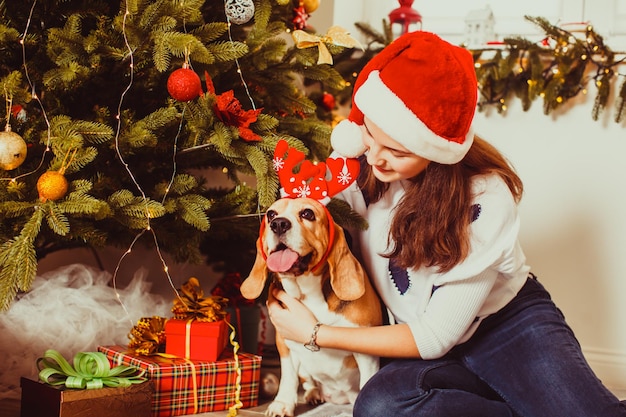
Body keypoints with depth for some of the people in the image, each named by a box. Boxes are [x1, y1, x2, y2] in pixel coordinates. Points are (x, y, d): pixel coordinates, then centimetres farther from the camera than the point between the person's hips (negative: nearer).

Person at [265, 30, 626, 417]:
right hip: (418, 342, 5)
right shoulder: (356, 161, -14)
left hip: (508, 321, -5)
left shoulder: (486, 200, -25)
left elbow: (435, 337, -20)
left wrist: (316, 334, -18)